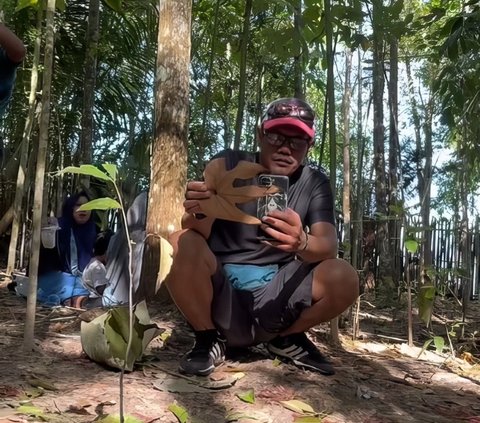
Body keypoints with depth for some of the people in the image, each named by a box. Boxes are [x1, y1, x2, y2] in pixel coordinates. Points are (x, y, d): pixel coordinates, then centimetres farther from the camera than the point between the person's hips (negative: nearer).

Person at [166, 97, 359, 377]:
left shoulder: (315, 183, -2)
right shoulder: (229, 164, -7)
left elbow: (328, 245, -16)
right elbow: (197, 231, -17)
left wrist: (301, 243, -40)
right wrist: (199, 214, -43)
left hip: (273, 296, 2)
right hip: (219, 293, -2)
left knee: (344, 278, -22)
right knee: (182, 245, -30)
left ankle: (286, 339, 9)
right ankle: (209, 339, -3)